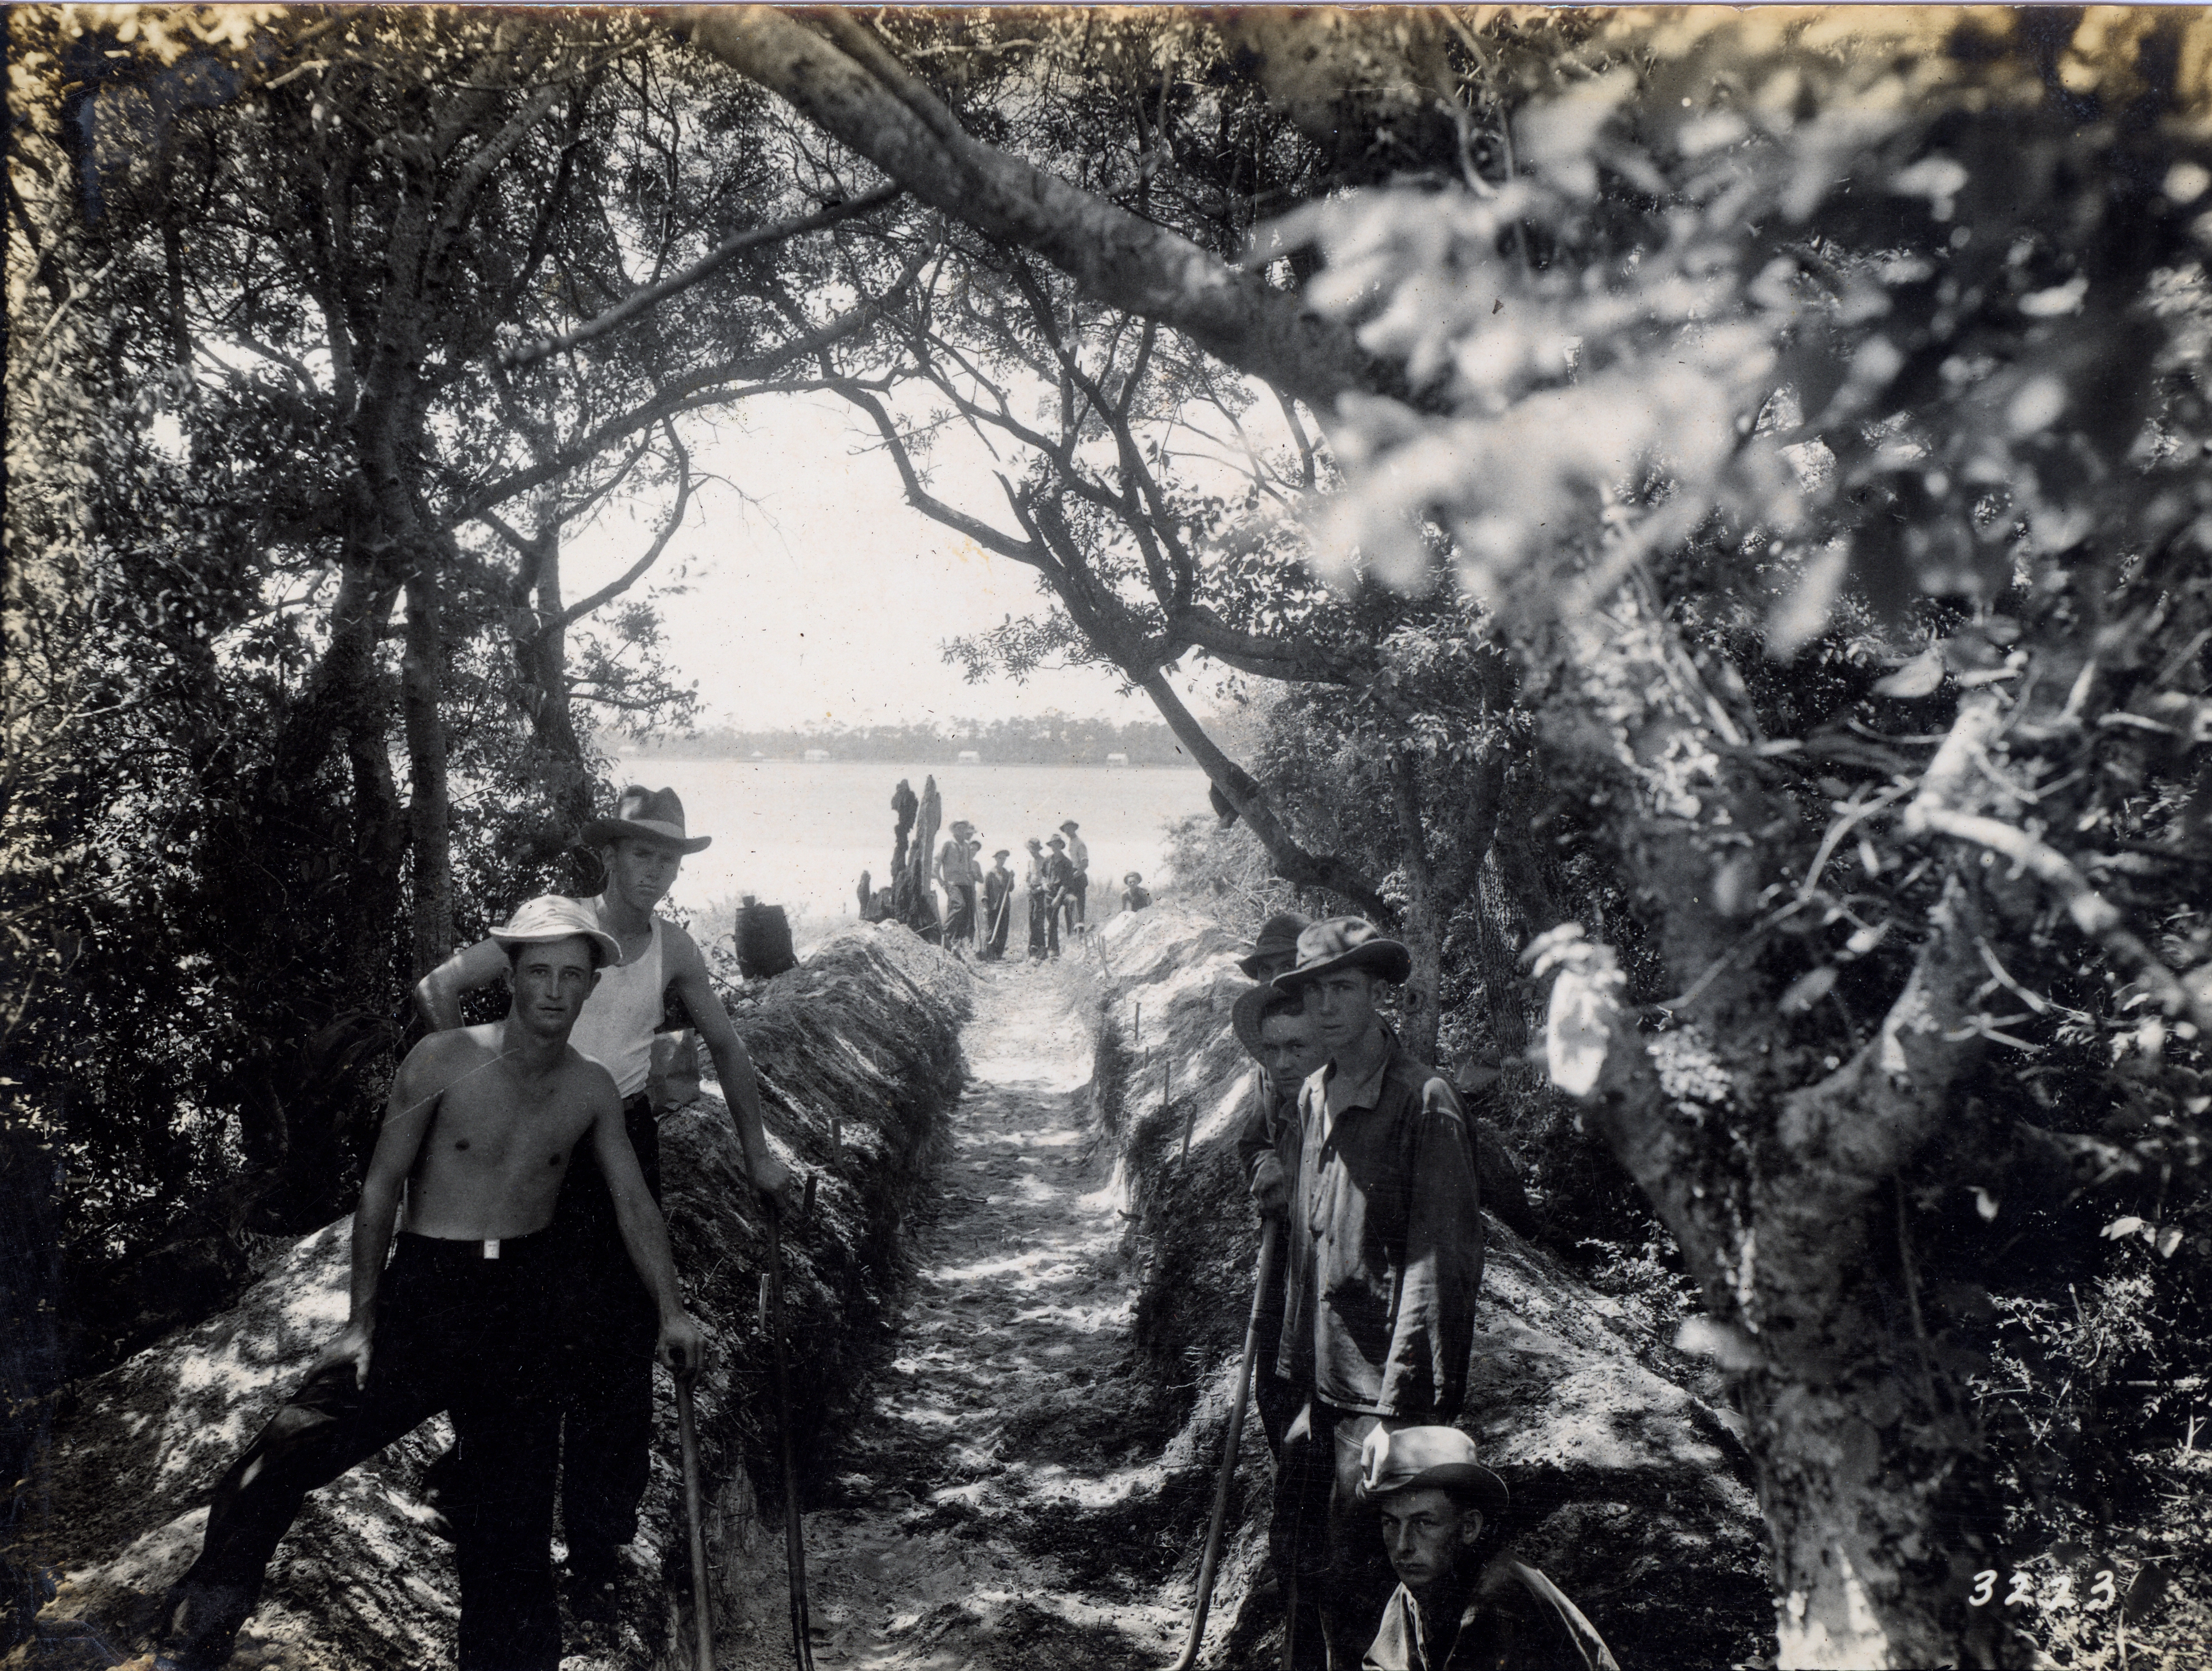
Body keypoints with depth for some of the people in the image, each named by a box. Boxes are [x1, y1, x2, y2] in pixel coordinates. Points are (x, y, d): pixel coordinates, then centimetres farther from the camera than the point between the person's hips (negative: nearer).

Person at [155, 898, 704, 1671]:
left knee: (513, 1520, 7)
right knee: (284, 1457, -14)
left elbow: (633, 1204, 10)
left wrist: (670, 1309, 3)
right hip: (423, 1287, -2)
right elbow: (381, 1186, -3)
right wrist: (362, 1321, -5)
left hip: (527, 1302, 3)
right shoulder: (443, 1061, -7)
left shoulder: (592, 1089, 3)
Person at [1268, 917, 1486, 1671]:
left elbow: (1442, 1255, -14)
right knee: (1297, 1555, 15)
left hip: (1382, 1389, -7)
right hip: (1319, 1382, 7)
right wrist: (1295, 1353, 13)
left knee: (1354, 1579, -1)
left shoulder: (1423, 1099, -12)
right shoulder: (1312, 1096, 11)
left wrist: (1407, 1397, -17)